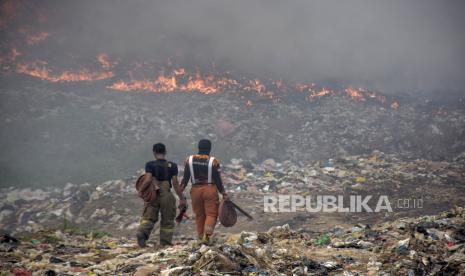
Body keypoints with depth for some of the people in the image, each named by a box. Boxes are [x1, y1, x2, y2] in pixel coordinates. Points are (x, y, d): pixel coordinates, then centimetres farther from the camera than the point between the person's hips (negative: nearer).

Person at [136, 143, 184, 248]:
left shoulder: (150, 164, -3)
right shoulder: (172, 166, 0)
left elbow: (148, 179, -16)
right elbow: (175, 183, -3)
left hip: (152, 195, 0)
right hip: (167, 195, 0)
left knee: (148, 217, 5)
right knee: (167, 221, 11)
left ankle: (142, 231, -23)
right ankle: (165, 242, 13)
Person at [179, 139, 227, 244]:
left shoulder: (189, 160, 1)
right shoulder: (214, 162, -7)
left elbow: (185, 178, 2)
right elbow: (218, 180, -5)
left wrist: (180, 191, 11)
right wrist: (223, 193, 5)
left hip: (195, 190, 3)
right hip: (210, 189, -3)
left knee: (199, 215, 14)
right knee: (211, 214, 2)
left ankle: (201, 237, 17)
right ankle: (206, 235, -17)